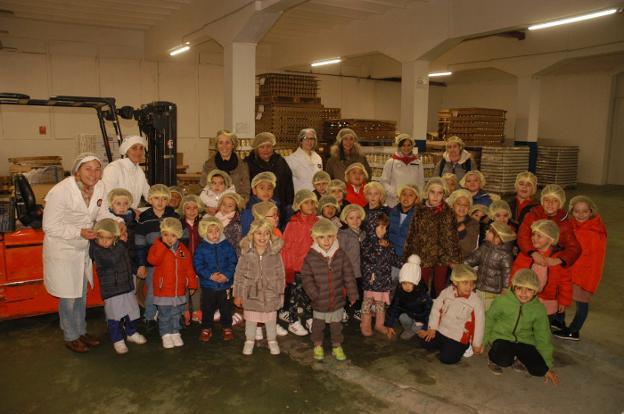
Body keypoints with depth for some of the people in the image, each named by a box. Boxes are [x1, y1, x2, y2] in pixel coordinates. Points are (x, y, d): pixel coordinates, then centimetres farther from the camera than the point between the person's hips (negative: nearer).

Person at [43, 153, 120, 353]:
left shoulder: (99, 187, -10)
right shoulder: (60, 192, -27)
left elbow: (102, 213, 2)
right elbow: (50, 227, -21)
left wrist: (118, 222, -17)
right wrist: (80, 232, -29)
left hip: (84, 248, 6)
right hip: (62, 250, -6)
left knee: (82, 294, 20)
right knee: (68, 297, 7)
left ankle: (81, 331, 39)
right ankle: (71, 337, 28)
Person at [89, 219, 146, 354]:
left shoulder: (121, 245, 1)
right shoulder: (96, 249, -17)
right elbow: (112, 260, -29)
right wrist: (122, 243, -25)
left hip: (127, 286, 6)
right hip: (110, 290, -6)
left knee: (131, 312, 19)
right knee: (114, 317, 3)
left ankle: (131, 333, 40)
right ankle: (117, 340, 22)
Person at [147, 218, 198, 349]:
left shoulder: (183, 249, 2)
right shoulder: (157, 247, -8)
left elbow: (189, 269, 6)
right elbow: (152, 260, -29)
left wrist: (192, 284, 7)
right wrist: (163, 245, -29)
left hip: (179, 290, 3)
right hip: (163, 289, -3)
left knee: (176, 314, 16)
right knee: (164, 315, 7)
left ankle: (175, 333, 30)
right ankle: (165, 335, 21)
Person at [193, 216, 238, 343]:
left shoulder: (227, 246, -3)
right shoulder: (201, 248, -5)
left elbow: (233, 262, -4)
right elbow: (198, 265, -9)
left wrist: (227, 275, -19)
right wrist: (210, 275, -20)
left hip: (225, 284, 0)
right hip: (208, 285, 0)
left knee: (226, 308, 12)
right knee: (207, 309, 12)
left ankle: (227, 328, 29)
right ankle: (206, 329, 29)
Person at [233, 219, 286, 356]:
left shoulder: (275, 253, -9)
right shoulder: (246, 253, -10)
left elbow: (280, 274, -2)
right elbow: (239, 274, -5)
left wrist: (281, 292, 0)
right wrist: (237, 294, -3)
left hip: (270, 293, 0)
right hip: (251, 293, 0)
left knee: (271, 319, 16)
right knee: (251, 319, 16)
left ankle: (272, 341, 36)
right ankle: (249, 341, 37)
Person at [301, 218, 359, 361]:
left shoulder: (340, 254, -8)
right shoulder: (311, 257, -14)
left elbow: (348, 275, -3)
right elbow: (306, 276, -8)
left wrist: (352, 293, -2)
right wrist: (313, 293, -14)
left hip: (338, 299, 2)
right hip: (320, 301, -1)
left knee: (336, 325, 18)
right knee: (318, 325, 18)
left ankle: (337, 346, 38)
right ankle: (317, 345, 40)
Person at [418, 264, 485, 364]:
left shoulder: (476, 302, -20)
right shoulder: (447, 292, -11)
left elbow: (479, 323, -12)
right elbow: (436, 308, 0)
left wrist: (477, 344, -3)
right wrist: (432, 328, 1)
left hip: (459, 337, -4)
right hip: (441, 330, 4)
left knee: (446, 358, -15)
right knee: (425, 343, 1)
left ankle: (461, 347, 12)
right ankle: (446, 346, 19)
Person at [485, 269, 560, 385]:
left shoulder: (539, 309, -5)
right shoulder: (502, 301, -15)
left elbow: (542, 337, 4)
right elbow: (489, 320, 1)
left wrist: (548, 366, 5)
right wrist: (483, 341, 4)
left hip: (524, 341, 3)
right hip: (502, 337, -3)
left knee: (540, 369, -17)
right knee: (504, 360, -33)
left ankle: (517, 360, 15)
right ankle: (494, 359, 5)